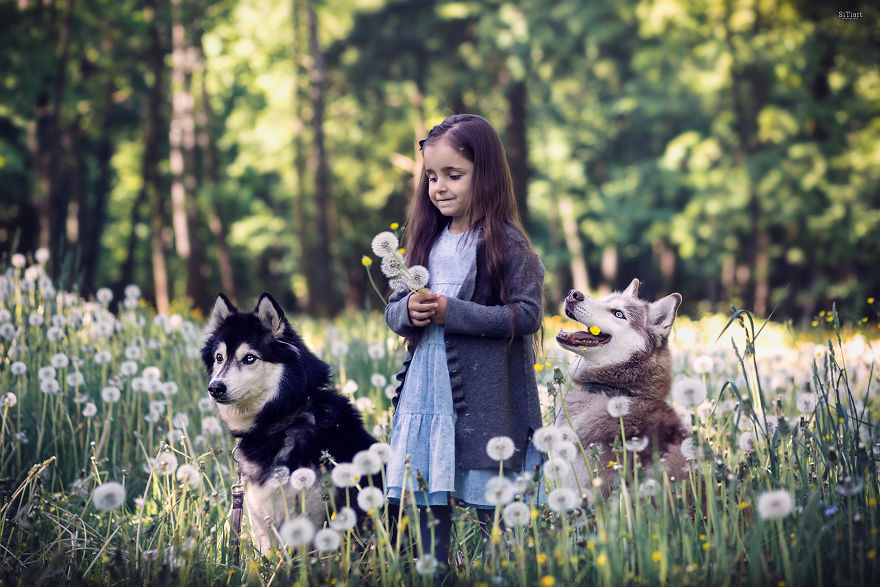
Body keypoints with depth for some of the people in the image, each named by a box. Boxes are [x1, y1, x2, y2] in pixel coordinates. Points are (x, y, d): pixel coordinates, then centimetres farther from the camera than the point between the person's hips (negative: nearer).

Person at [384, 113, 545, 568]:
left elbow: (526, 314, -14)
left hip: (487, 394, -5)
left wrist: (453, 312, -17)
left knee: (493, 506, 0)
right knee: (429, 502, 8)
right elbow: (393, 312, 16)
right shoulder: (426, 241, 12)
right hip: (427, 390, 5)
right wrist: (408, 311, -8)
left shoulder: (507, 244, -6)